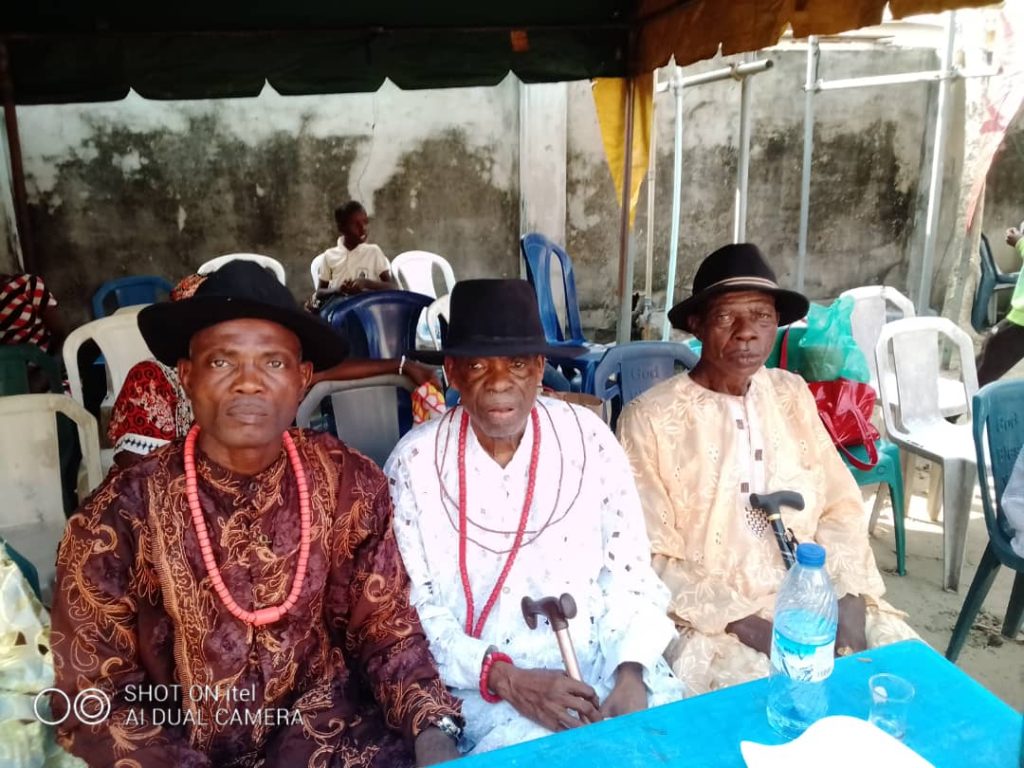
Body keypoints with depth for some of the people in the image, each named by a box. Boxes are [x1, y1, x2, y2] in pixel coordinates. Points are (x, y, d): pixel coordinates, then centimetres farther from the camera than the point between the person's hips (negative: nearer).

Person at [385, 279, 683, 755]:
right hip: (483, 685, -2)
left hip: (601, 664, 2)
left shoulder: (588, 438, -4)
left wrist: (631, 675, -15)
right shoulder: (416, 462, -8)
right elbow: (409, 606, -6)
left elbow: (629, 570, -1)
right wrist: (506, 678, -17)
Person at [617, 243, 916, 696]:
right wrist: (747, 625, -17)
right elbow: (650, 562, -11)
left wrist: (848, 598, -9)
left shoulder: (793, 394, 6)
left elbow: (840, 506, 7)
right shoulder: (650, 418, -11)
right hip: (710, 620, -5)